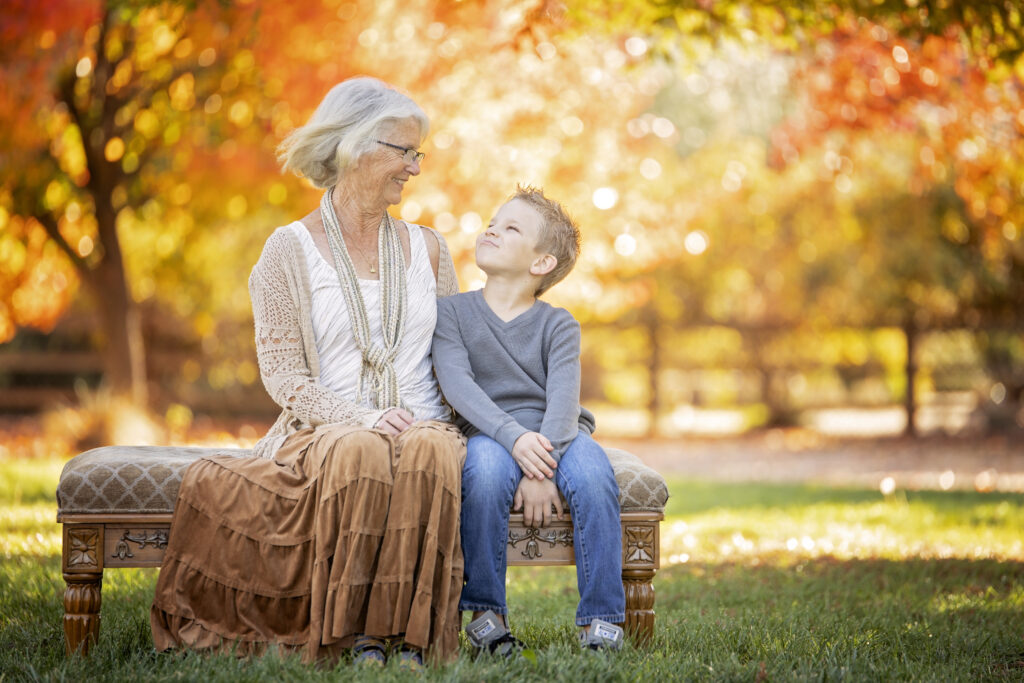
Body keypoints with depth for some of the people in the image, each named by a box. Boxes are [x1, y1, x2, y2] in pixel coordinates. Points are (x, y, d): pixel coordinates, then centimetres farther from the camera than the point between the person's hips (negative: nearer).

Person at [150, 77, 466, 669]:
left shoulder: (426, 247, 17)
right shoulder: (290, 250, 5)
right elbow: (283, 374, -1)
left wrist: (433, 422, -3)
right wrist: (359, 418, -17)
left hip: (423, 426, 2)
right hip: (326, 428, -2)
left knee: (429, 453, -36)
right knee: (359, 453, -39)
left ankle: (411, 634, -31)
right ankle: (357, 633, -29)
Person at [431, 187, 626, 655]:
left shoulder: (558, 324, 6)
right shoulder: (453, 312, 7)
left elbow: (563, 398, -9)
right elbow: (457, 383, -9)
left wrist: (543, 471, -27)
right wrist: (515, 437, -26)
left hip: (557, 437, 1)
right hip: (490, 435, -1)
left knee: (591, 466, -32)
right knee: (486, 461, -36)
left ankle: (601, 618, -25)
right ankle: (484, 612, -23)